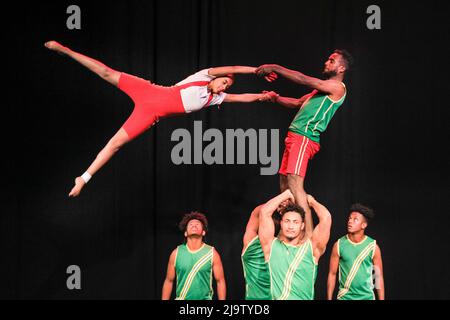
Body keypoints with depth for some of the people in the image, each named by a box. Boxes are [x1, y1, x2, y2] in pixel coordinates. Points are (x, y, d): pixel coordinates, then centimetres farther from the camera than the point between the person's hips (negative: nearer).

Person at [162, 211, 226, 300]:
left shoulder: (212, 253, 0)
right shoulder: (176, 253, 3)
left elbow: (220, 281, 2)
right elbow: (169, 281, 8)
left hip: (205, 298, -1)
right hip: (181, 298, 1)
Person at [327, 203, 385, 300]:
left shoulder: (373, 247, -3)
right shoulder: (339, 245, -1)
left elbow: (379, 277, 1)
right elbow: (332, 274, 3)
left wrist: (381, 299, -3)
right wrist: (329, 299, 0)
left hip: (367, 297, 0)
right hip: (345, 297, 1)